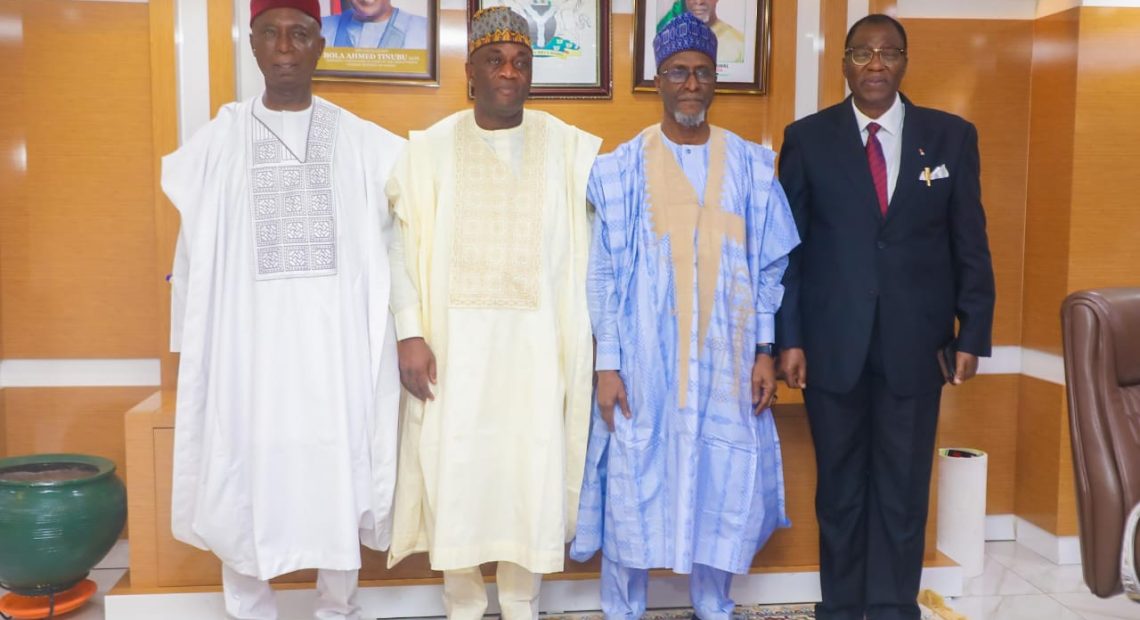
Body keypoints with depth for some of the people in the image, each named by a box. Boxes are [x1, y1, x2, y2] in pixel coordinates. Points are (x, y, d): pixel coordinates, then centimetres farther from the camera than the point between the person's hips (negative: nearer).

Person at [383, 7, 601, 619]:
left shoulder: (570, 148, 1)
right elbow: (404, 245, -1)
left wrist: (591, 342, -3)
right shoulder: (430, 147, 0)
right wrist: (410, 334, -8)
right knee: (453, 470, 5)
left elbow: (587, 246, 1)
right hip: (454, 339, 0)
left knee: (533, 469, 6)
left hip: (536, 339, 0)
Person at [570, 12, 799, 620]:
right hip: (644, 361, -2)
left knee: (725, 484, 9)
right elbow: (604, 273, -3)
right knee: (635, 483, 5)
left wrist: (764, 352, 1)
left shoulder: (751, 165, 4)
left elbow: (768, 268, 7)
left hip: (726, 360, 2)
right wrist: (607, 365, -7)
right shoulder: (622, 167, -2)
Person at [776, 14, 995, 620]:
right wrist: (789, 338, -6)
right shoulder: (807, 138, 1)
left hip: (915, 343, 1)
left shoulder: (952, 136, 5)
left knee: (903, 488, 9)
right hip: (832, 342, 0)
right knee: (840, 486, 12)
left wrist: (972, 334, -1)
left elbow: (970, 244, 5)